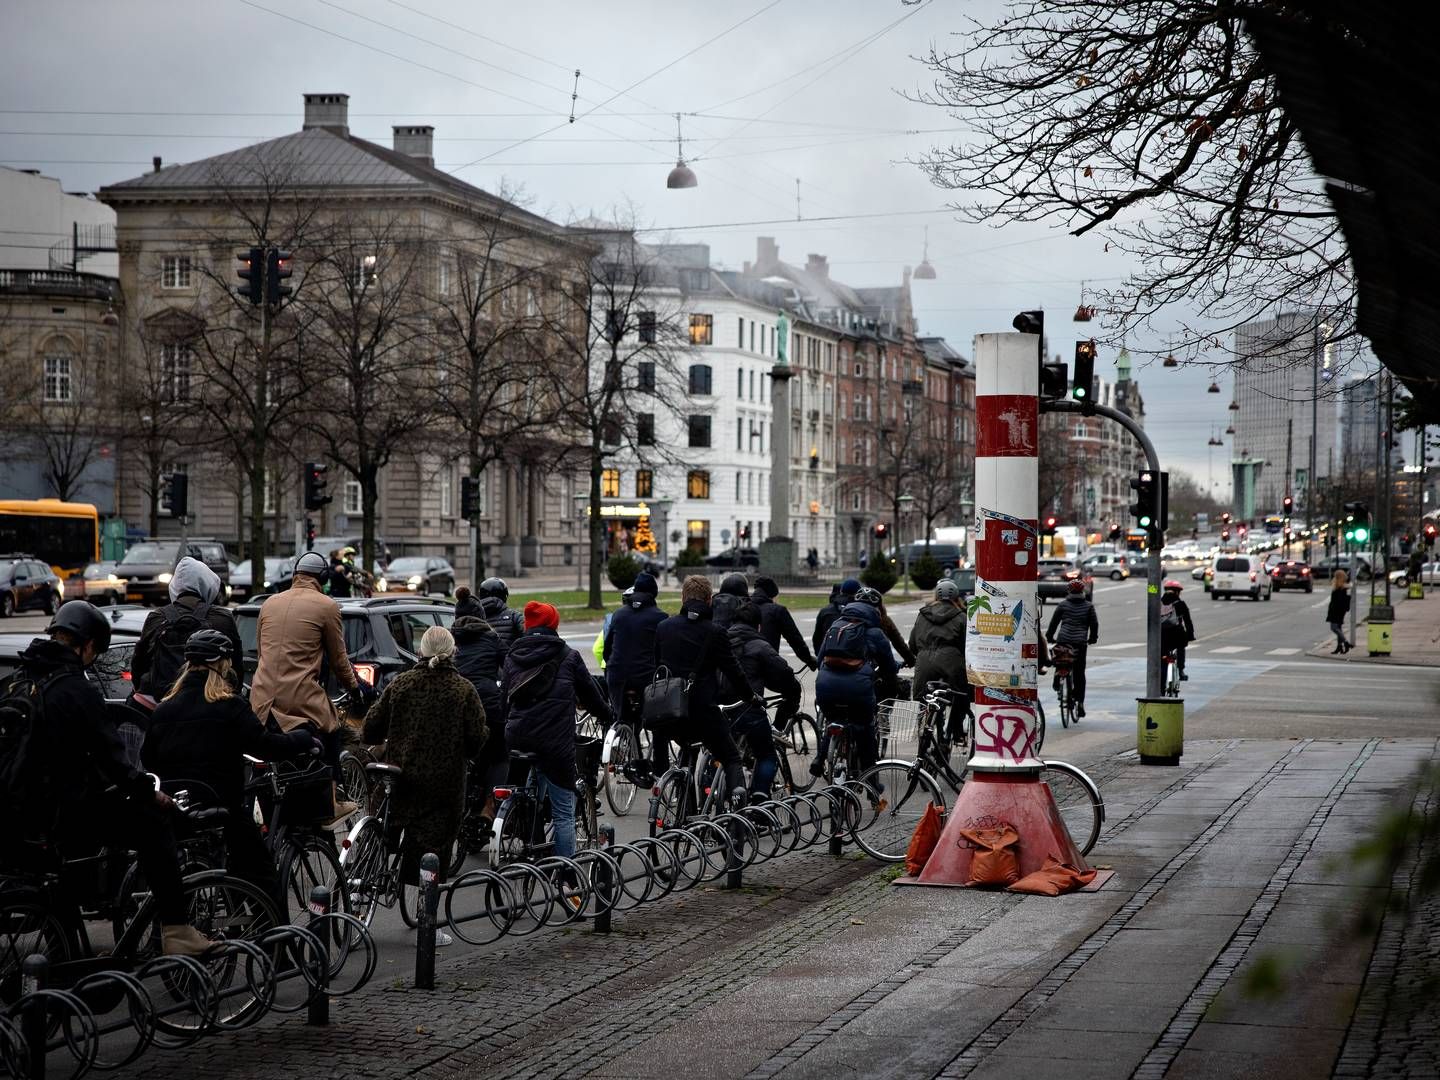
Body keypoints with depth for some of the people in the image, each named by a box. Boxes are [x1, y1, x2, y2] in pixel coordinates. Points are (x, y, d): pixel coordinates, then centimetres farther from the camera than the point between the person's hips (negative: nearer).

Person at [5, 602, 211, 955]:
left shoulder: (17, 681, 10)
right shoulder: (76, 689, -16)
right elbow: (109, 753, -16)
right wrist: (148, 792, -4)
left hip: (18, 810, 9)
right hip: (66, 812, -9)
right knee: (151, 823, -4)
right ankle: (176, 931, -12)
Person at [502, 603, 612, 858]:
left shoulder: (512, 656, 13)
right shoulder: (568, 657, 2)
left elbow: (504, 696, 17)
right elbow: (590, 692, 12)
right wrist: (606, 715, 29)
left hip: (518, 738, 5)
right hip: (556, 739, -5)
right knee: (564, 812, -1)